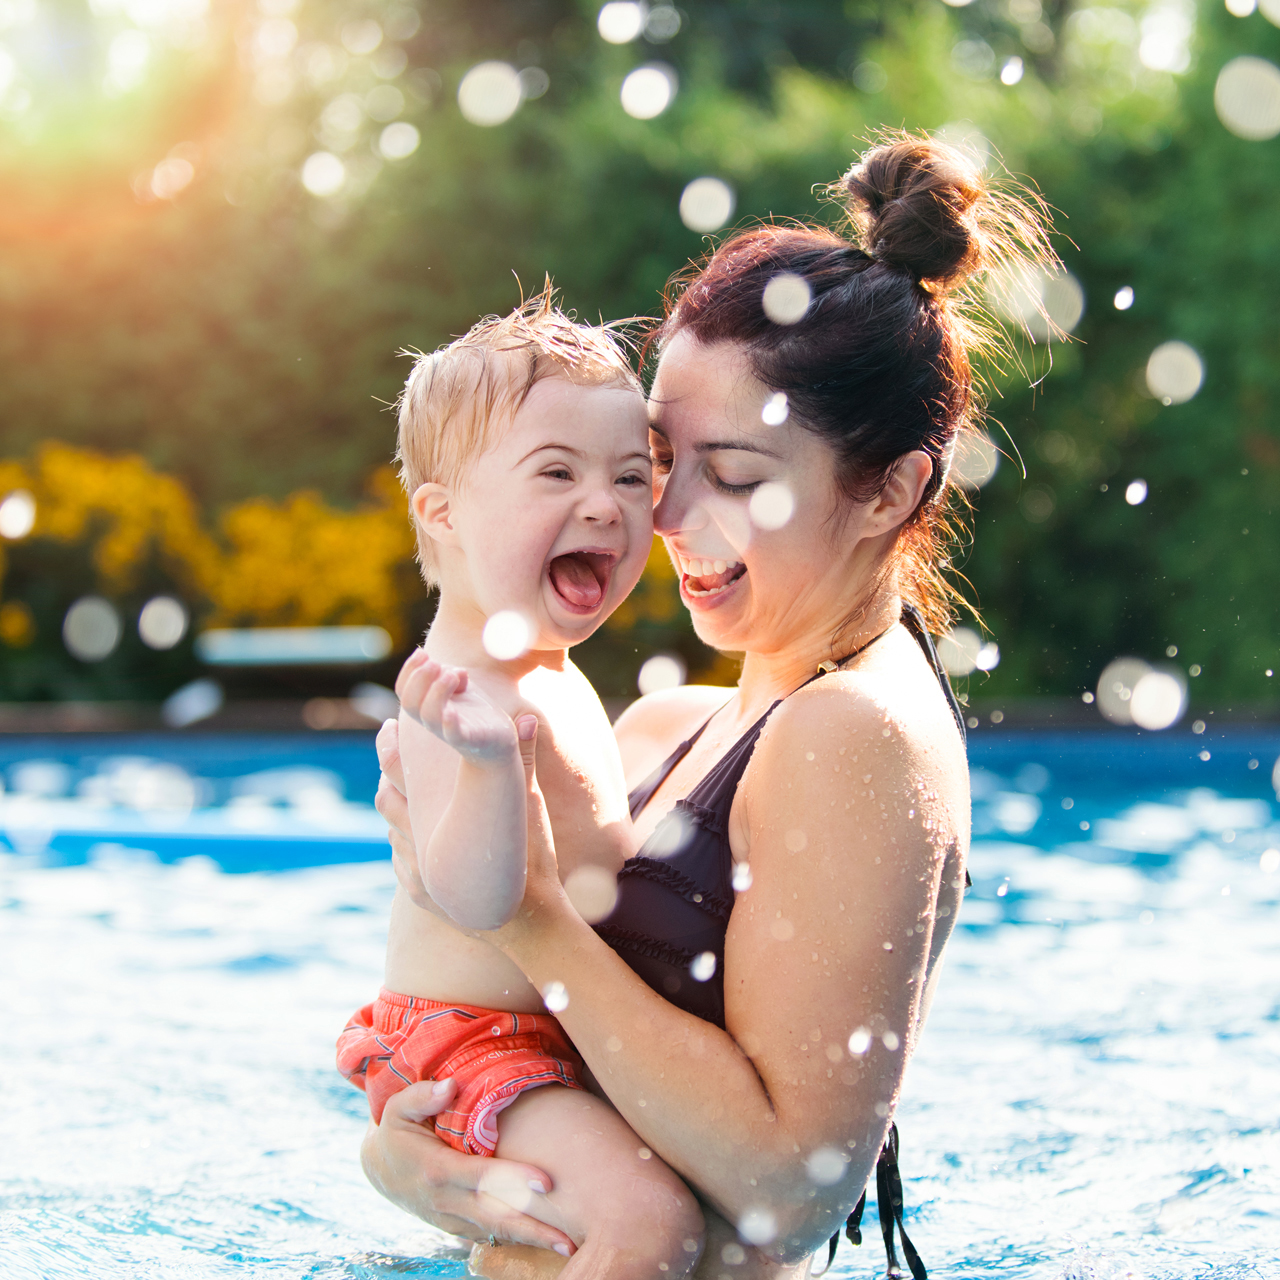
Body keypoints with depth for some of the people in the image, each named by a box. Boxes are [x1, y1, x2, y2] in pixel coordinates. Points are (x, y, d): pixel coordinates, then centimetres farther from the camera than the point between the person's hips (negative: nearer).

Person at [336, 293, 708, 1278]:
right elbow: (473, 896, -35)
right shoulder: (460, 689, -23)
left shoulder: (548, 678, 11)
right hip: (469, 1045, -10)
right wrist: (484, 755, -49)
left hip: (554, 1036, 11)